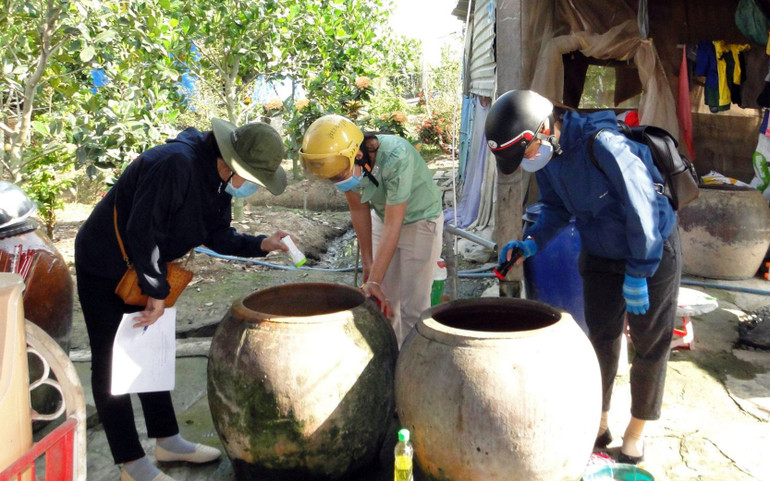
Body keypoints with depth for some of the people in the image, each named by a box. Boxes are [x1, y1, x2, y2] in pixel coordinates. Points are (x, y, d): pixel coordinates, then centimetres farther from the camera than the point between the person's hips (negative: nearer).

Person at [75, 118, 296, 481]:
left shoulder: (218, 179, -3)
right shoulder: (175, 165, -32)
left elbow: (217, 236, 5)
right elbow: (141, 231, -33)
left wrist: (262, 245, -10)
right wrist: (157, 291, -23)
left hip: (142, 268, 9)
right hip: (103, 269, -9)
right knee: (111, 364, 1)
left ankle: (167, 441, 30)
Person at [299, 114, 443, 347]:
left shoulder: (396, 158, -37)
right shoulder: (343, 160, -18)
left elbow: (392, 226, -33)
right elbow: (359, 209, -3)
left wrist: (374, 280, -32)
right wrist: (368, 261, 0)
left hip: (420, 221, -5)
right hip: (383, 217, 5)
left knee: (413, 306, -6)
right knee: (382, 299, 6)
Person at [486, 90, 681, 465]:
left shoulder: (603, 144, -33)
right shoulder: (546, 154, -9)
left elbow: (642, 209, -27)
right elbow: (556, 206, 4)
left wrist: (637, 273, -21)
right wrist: (532, 242, -14)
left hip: (652, 251, -6)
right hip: (600, 256, 6)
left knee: (649, 344, 8)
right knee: (601, 339, 12)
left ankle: (637, 430, 26)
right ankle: (597, 424, 27)